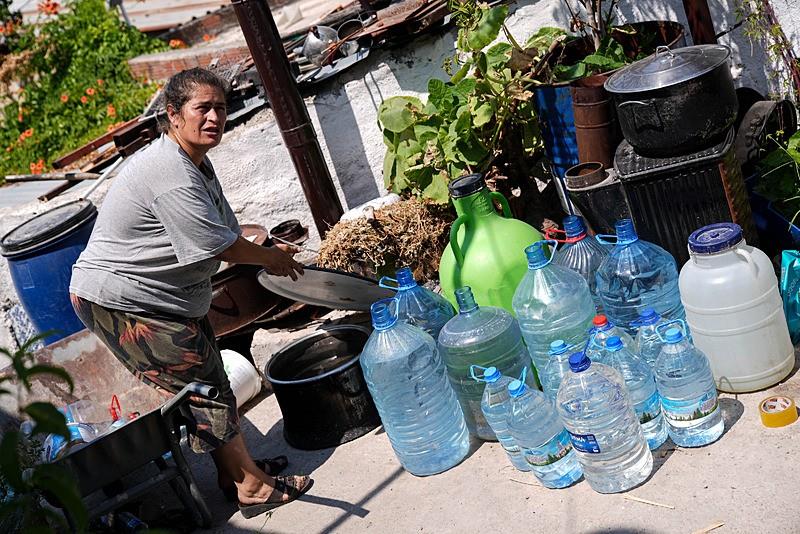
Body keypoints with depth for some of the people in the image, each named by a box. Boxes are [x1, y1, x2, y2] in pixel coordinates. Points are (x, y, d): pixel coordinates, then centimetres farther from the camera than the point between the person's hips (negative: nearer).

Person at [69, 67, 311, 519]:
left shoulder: (196, 162, 6)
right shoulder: (171, 175, -28)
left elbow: (225, 230, 16)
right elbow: (222, 246, -25)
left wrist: (268, 250, 3)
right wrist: (270, 258, -8)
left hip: (170, 295, 11)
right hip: (120, 301, -11)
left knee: (207, 378, 17)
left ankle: (234, 470, 31)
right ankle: (254, 487, 6)